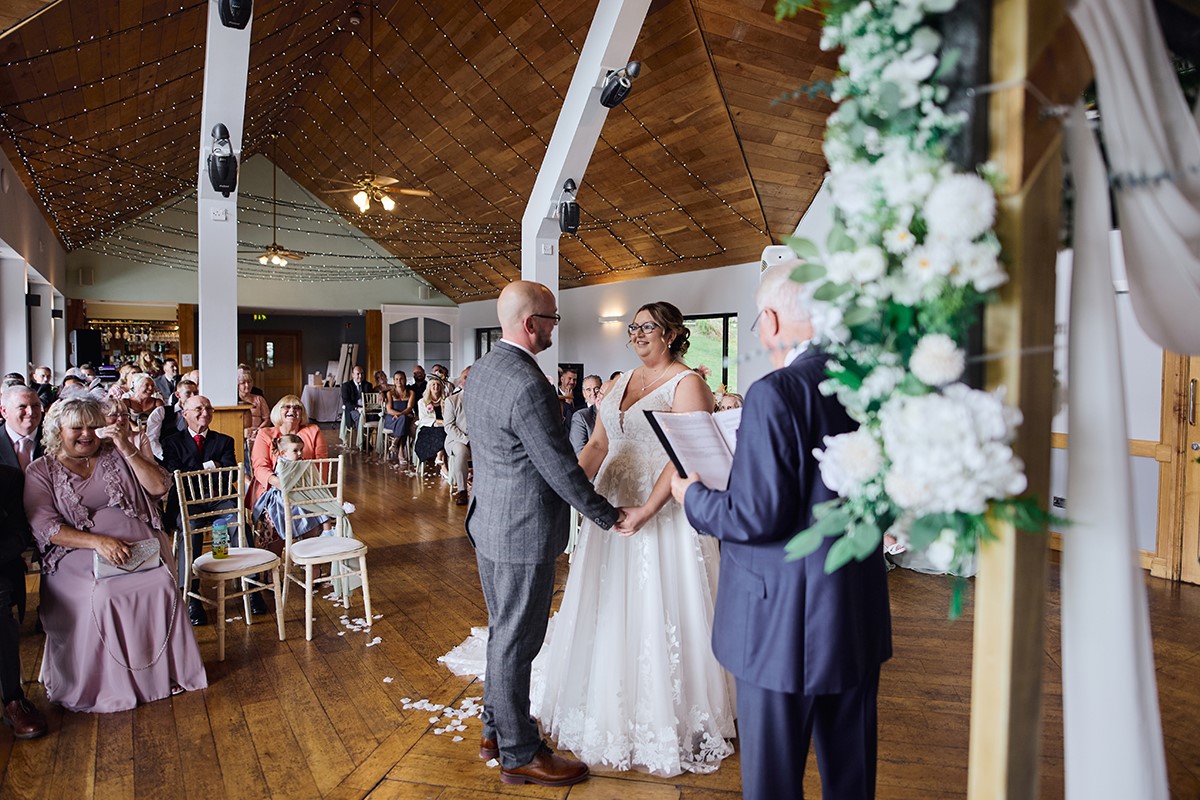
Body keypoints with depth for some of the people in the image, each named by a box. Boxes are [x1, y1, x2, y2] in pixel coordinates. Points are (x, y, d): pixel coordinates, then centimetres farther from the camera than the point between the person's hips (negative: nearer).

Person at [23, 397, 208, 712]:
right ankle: (106, 687, -9)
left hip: (140, 549, 2)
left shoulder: (116, 456, 13)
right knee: (102, 598, -29)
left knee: (162, 586, -24)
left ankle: (165, 671, -8)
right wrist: (98, 541, -19)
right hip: (80, 557, -1)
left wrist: (127, 449, -9)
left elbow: (159, 487, 1)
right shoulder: (41, 471, 7)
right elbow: (45, 528, -4)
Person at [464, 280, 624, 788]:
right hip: (524, 534, -10)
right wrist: (609, 517, -8)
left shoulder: (482, 369, 6)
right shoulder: (528, 385, -25)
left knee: (502, 631, 22)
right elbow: (561, 470, -21)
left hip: (490, 522, 10)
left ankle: (494, 730, 39)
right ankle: (519, 755, 23)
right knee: (515, 642, 5)